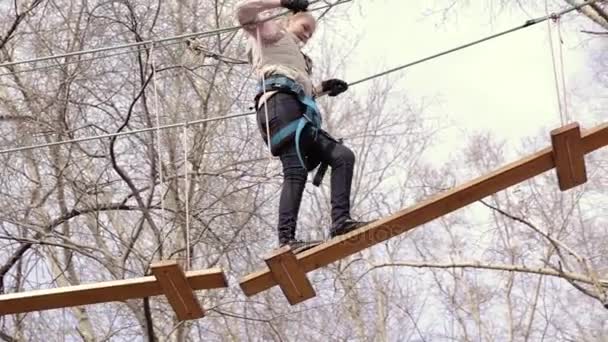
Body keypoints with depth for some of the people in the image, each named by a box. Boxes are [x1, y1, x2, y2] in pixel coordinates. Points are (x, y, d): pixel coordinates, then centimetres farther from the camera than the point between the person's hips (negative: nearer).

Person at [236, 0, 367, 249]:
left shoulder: (296, 57, 42)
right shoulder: (272, 31, 22)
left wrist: (322, 89, 35)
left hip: (298, 112, 9)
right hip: (279, 102, -9)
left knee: (343, 156, -2)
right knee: (296, 170, -24)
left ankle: (340, 221, -14)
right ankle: (286, 238, -35)